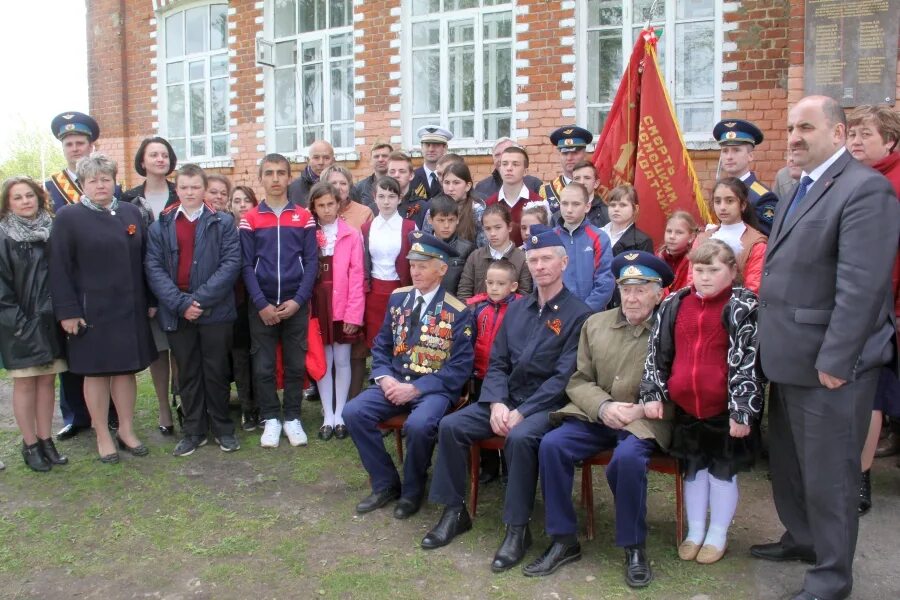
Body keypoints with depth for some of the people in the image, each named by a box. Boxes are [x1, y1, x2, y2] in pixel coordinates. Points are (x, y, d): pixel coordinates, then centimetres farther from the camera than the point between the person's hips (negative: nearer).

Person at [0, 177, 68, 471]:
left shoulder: (51, 231, 6)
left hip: (50, 321, 4)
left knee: (47, 380, 8)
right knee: (25, 382, 4)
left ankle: (45, 440, 18)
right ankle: (30, 445, 13)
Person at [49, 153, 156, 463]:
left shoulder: (131, 212, 7)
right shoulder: (68, 217, -4)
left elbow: (144, 260, 9)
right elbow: (59, 269, -7)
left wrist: (150, 300, 5)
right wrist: (68, 311, -12)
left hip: (130, 309, 3)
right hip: (91, 311, -3)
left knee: (127, 369, 11)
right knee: (96, 372, 7)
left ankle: (126, 430, 24)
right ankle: (102, 436, 19)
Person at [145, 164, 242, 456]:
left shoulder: (223, 222, 1)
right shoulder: (160, 226, 6)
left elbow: (231, 263, -8)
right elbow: (153, 268, -2)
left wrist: (200, 298, -16)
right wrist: (180, 303, -14)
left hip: (215, 311, -2)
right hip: (176, 312, 2)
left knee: (216, 371, 7)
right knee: (187, 373, 11)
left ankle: (222, 428, 20)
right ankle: (193, 430, 22)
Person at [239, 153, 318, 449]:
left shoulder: (304, 217, 3)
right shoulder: (250, 219, 3)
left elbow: (311, 262, 0)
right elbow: (246, 265, -1)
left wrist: (298, 300, -10)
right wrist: (261, 304, -10)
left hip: (296, 305, 0)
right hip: (262, 306, 0)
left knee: (296, 364, 6)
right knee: (263, 366, 5)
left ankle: (292, 418, 20)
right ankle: (271, 419, 19)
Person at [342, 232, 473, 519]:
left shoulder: (458, 312, -7)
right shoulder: (398, 298, 8)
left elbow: (460, 368, -10)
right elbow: (381, 346, 13)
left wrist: (415, 388, -18)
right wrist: (384, 378, -8)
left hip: (434, 388, -5)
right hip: (395, 381, 5)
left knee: (418, 425, -34)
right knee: (353, 413, -17)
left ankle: (412, 490, -3)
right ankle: (385, 483, 1)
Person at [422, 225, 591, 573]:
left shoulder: (578, 315, -7)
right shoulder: (516, 309, 11)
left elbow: (564, 376, -15)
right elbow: (497, 363, 9)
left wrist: (522, 412, -20)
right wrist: (496, 403, -10)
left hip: (548, 404, -6)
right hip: (507, 399, 6)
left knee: (520, 437, -35)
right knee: (451, 426, -13)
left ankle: (518, 528, -18)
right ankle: (455, 511, 2)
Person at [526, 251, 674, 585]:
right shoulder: (595, 324, 10)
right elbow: (579, 381, 8)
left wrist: (642, 409, -19)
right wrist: (604, 406, -11)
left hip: (645, 420, -4)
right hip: (597, 415, 4)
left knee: (628, 456, -34)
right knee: (551, 445, -20)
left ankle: (634, 547, -9)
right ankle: (564, 540, -5)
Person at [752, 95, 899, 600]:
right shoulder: (800, 189, 15)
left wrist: (834, 361, -21)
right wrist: (775, 345, 14)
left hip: (828, 363, -9)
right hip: (790, 359, 9)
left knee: (828, 472, 5)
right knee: (789, 461, 22)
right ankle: (802, 538, 42)